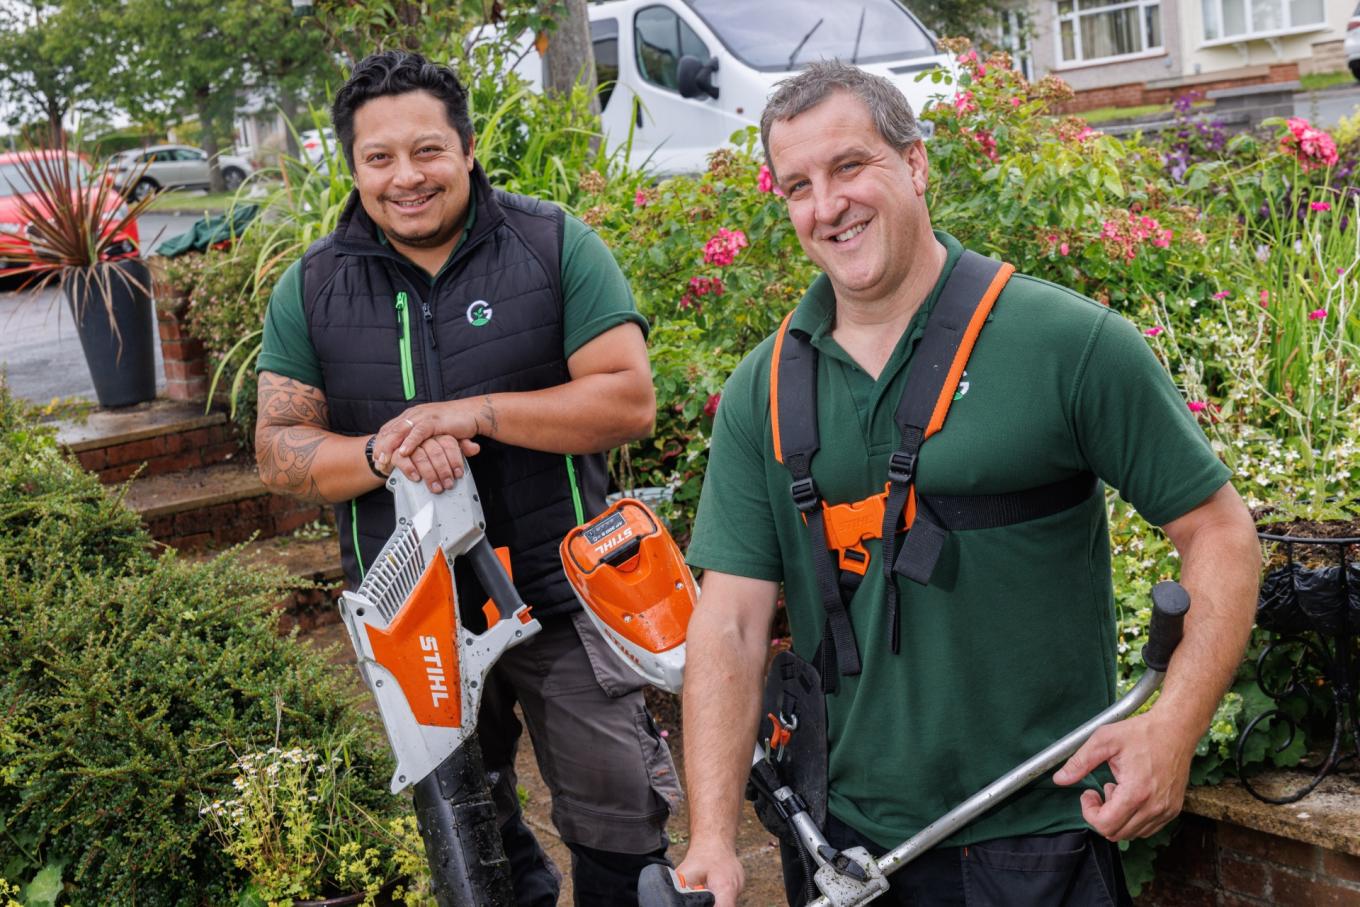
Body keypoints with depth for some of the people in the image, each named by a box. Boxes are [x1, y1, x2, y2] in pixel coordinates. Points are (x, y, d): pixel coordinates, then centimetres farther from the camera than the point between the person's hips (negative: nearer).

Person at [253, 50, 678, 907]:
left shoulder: (557, 247, -7)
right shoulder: (311, 288, 1)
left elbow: (630, 400, -14)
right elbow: (279, 448, -1)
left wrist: (474, 413, -23)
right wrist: (381, 453, -21)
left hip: (560, 592, -2)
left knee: (622, 822, 4)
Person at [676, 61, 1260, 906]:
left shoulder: (1071, 344, -10)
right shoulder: (762, 392, 0)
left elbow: (1219, 530, -5)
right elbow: (731, 623, -3)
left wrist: (1175, 725, -18)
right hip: (843, 836, 4)